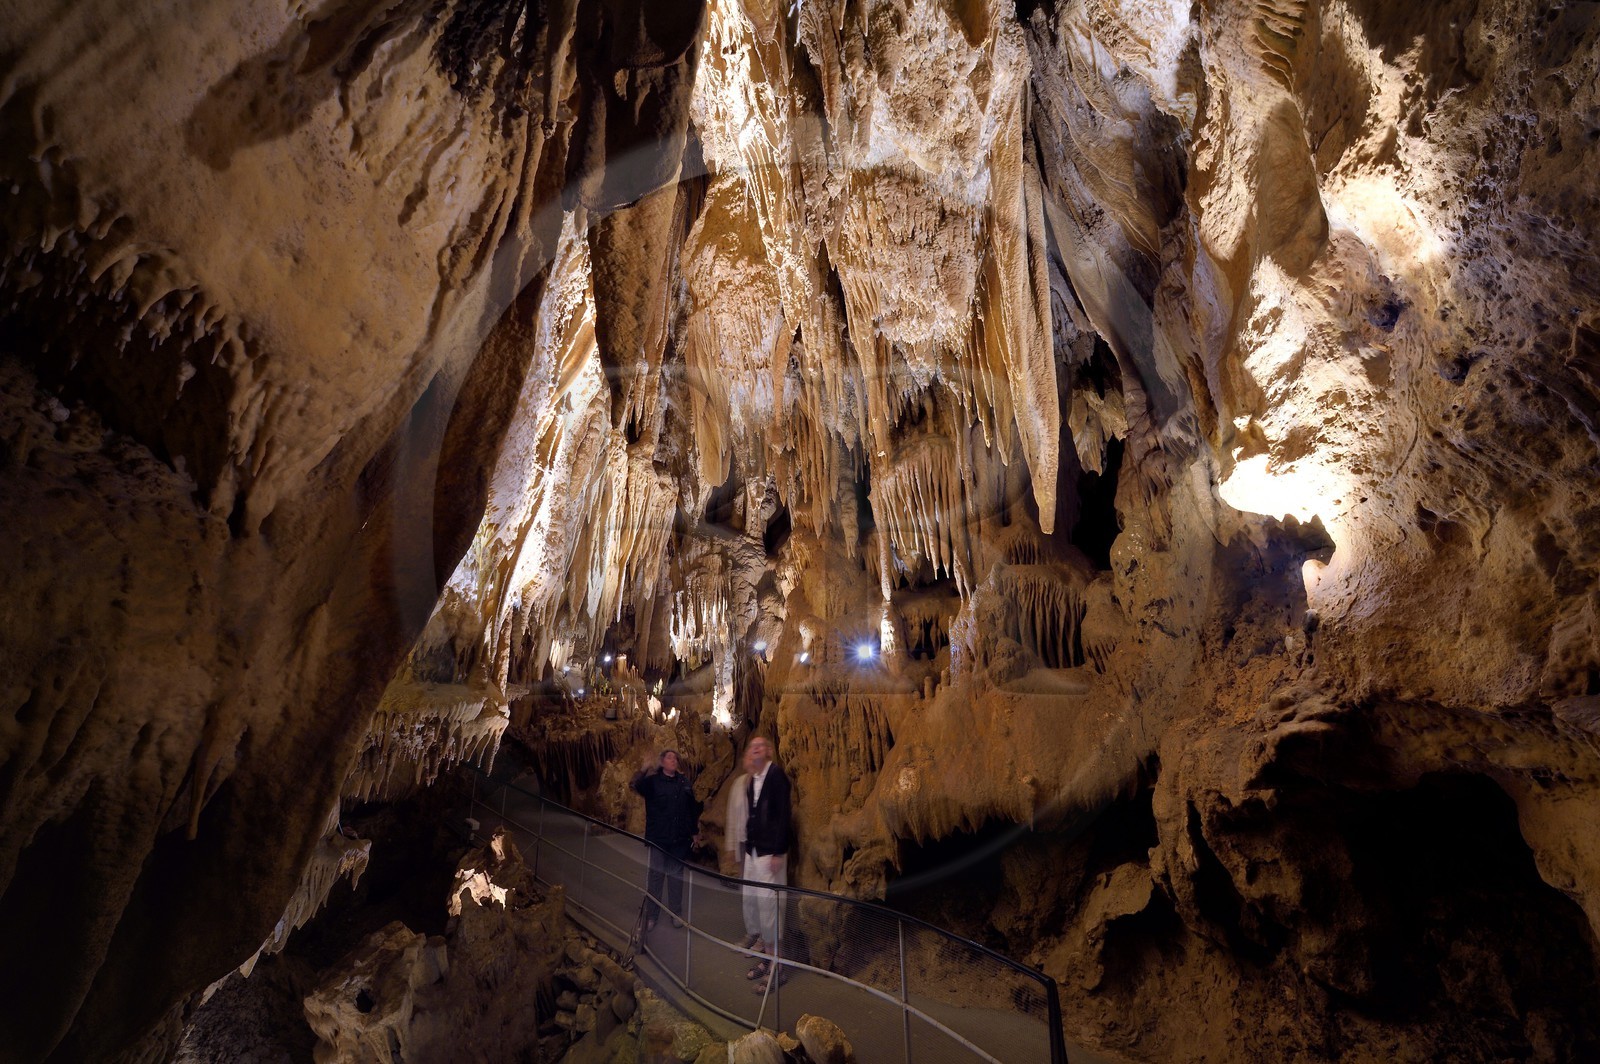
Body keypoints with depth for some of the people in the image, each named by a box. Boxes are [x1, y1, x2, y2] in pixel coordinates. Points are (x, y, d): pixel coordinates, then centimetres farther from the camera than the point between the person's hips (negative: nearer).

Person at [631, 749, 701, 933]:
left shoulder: (684, 782, 6)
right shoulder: (653, 781, -6)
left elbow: (692, 808, 12)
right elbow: (638, 786, -28)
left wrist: (694, 832, 13)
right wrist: (643, 770, -45)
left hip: (680, 840, 3)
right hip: (658, 838, -3)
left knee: (676, 876, 12)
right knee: (654, 876, 3)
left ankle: (675, 913, 25)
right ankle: (650, 916, 15)